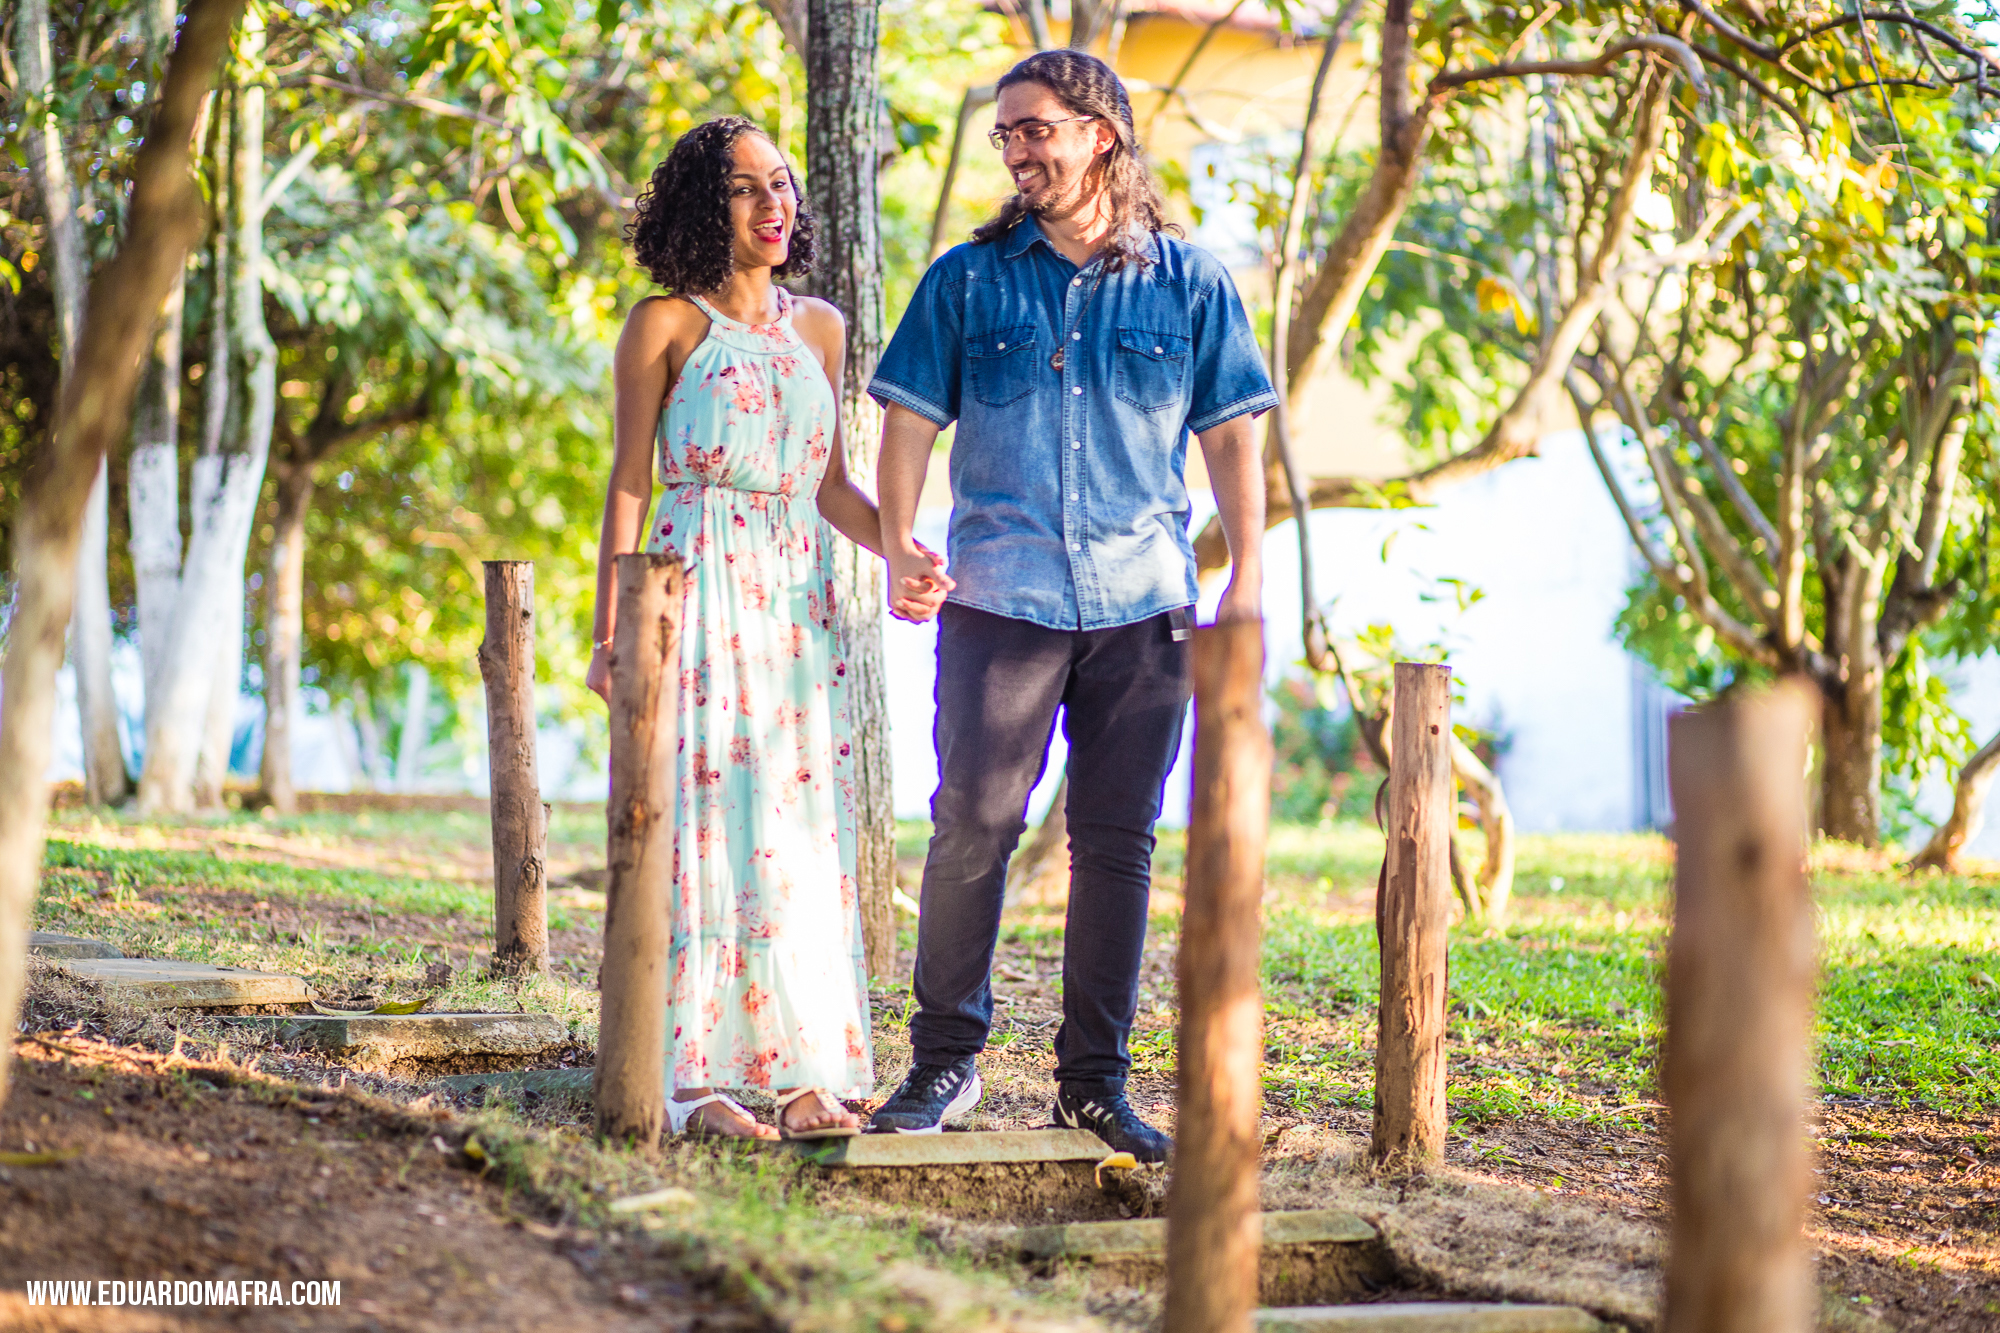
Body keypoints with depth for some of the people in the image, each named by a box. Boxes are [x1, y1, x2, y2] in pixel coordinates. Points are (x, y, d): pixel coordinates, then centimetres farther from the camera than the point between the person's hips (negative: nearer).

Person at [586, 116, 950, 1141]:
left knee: (803, 825, 2)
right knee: (708, 816, -7)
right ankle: (697, 1075, -4)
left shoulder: (818, 327, 14)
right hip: (701, 594, -5)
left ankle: (798, 1068, 7)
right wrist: (610, 628, -6)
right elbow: (629, 482, -1)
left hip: (802, 598, 5)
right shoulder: (666, 326, 0)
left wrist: (901, 550, 1)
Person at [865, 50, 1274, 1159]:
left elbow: (1230, 437, 9)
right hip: (1000, 597, 0)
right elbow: (910, 418, 7)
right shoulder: (966, 280, 8)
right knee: (973, 827, -4)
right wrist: (898, 539, -8)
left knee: (1117, 841, 3)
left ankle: (1094, 1081, 11)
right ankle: (945, 1059, 8)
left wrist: (1245, 579, 1)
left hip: (1141, 605, 1)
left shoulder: (1185, 282, 8)